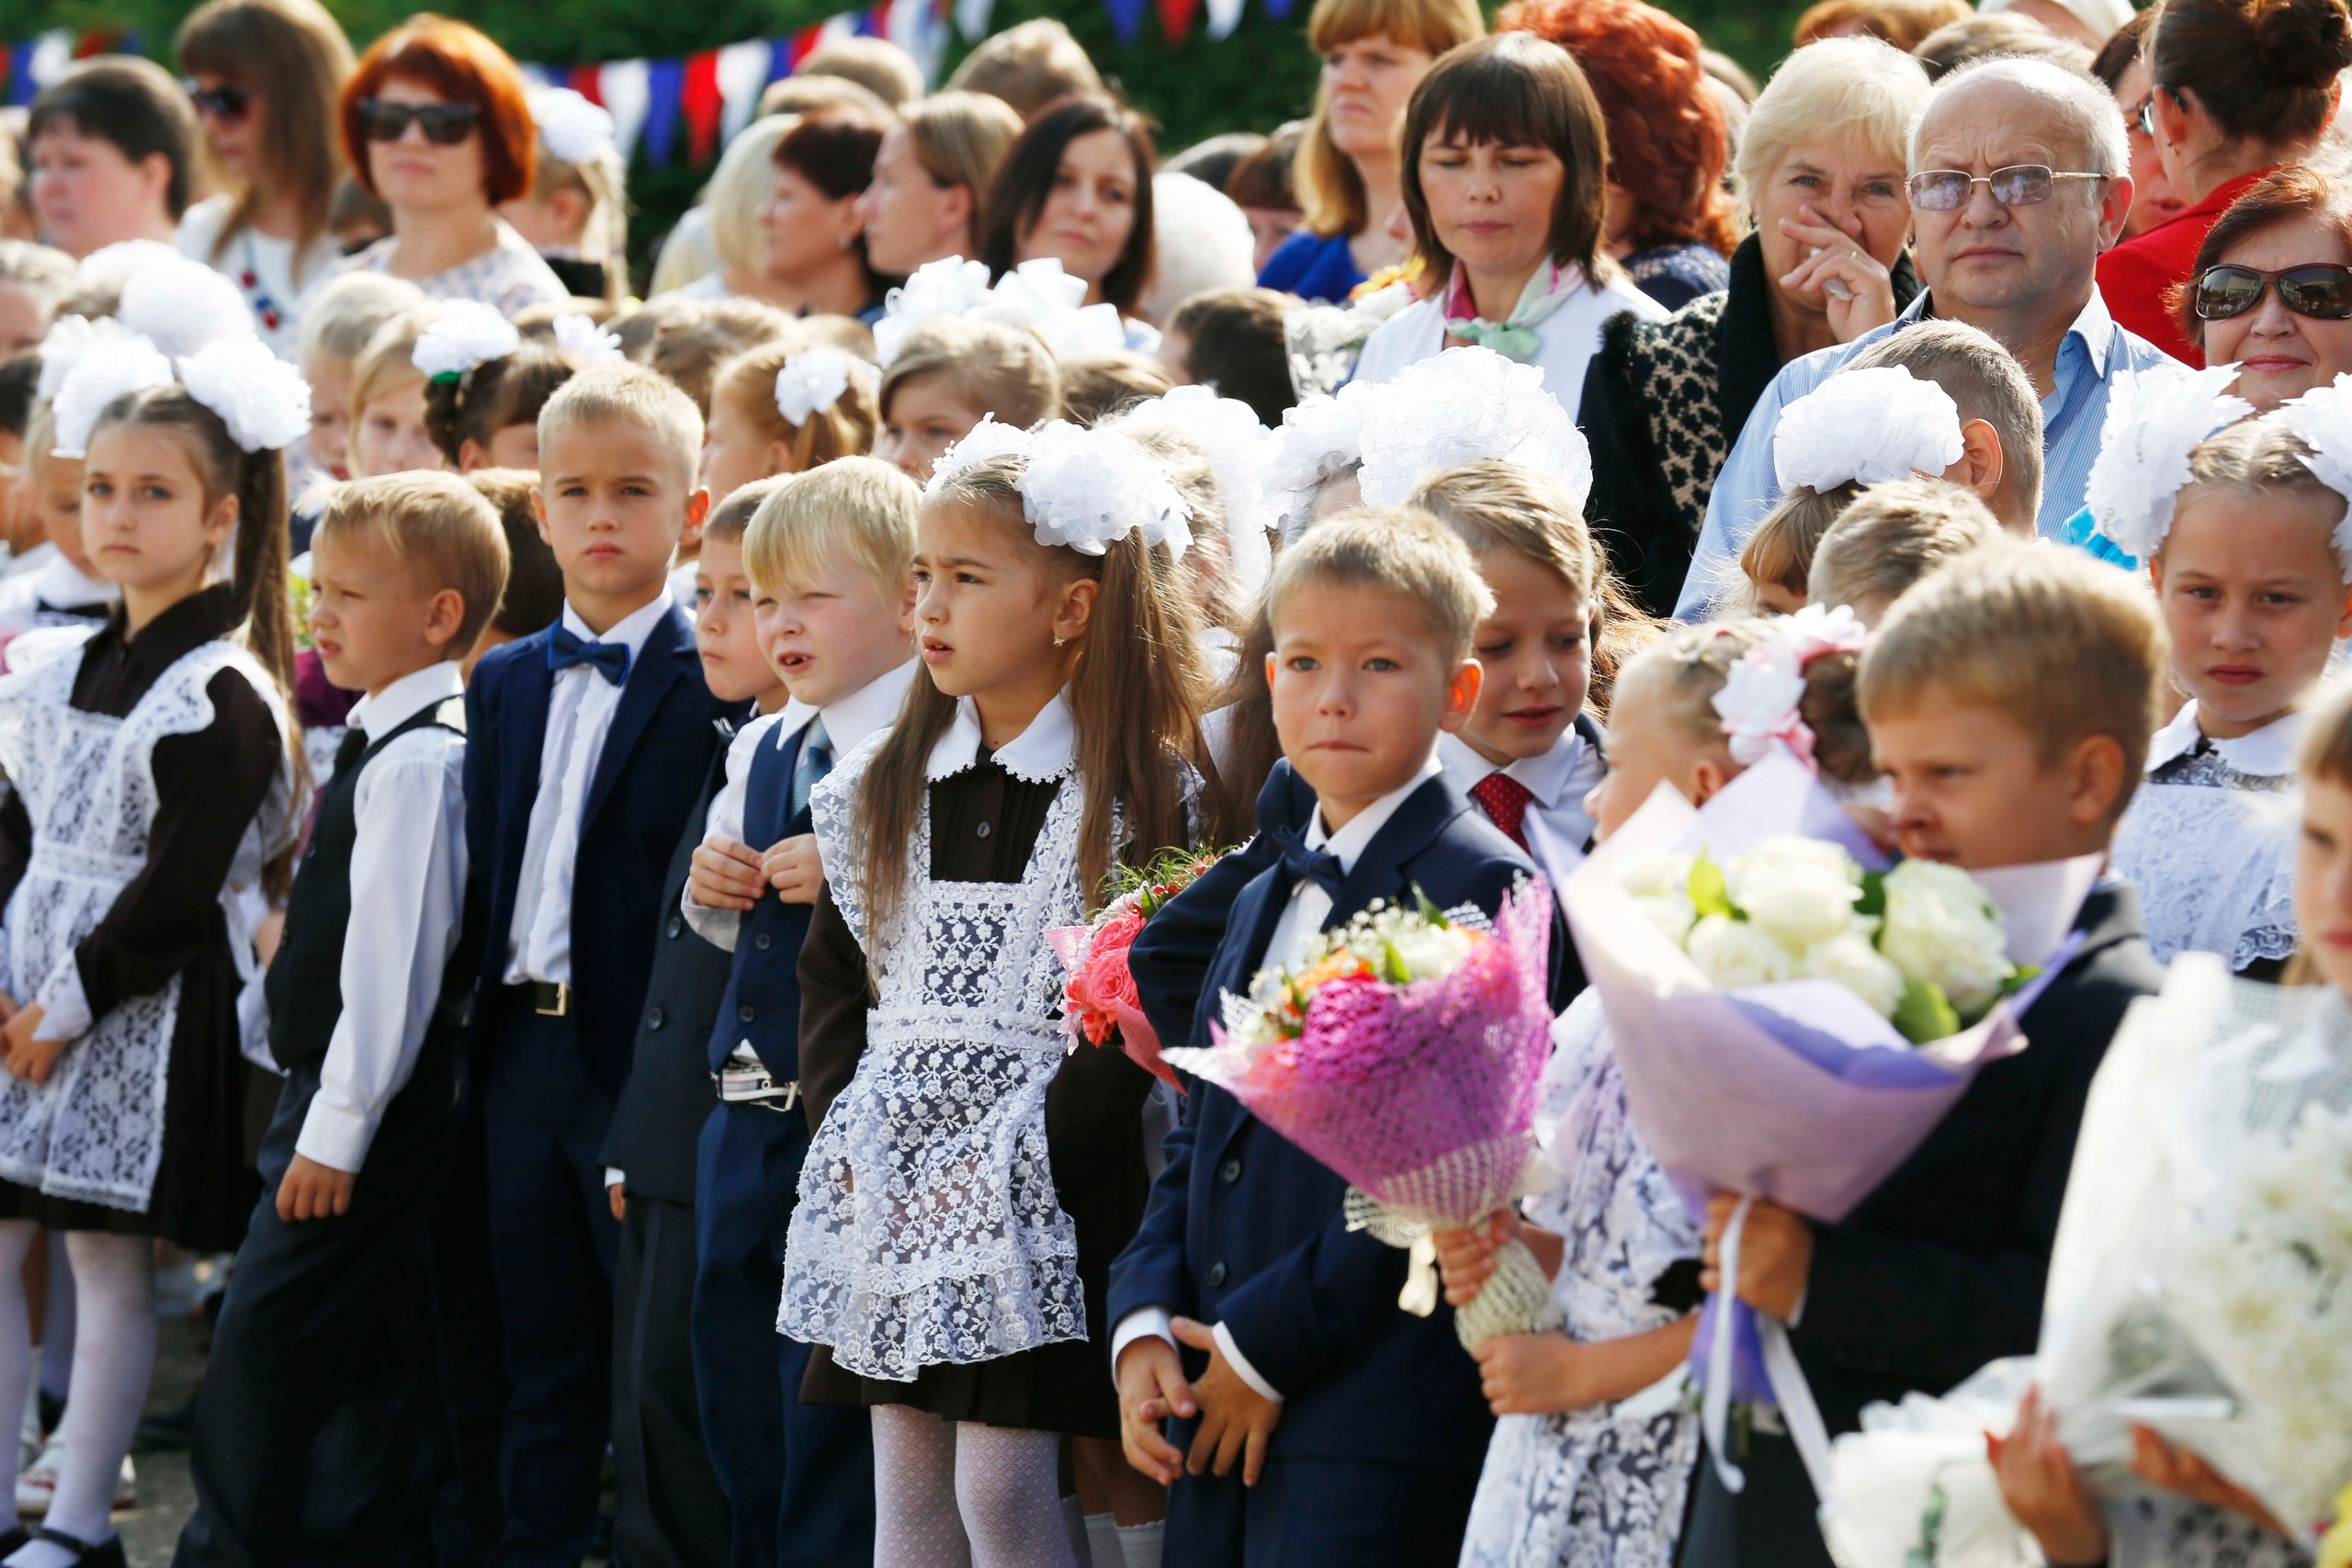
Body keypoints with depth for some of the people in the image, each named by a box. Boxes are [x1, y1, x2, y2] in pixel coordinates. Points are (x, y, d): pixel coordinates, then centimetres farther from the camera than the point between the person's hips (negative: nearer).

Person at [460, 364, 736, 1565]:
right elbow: (485, 873, 15)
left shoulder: (716, 685, -7)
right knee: (543, 1361, 13)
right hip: (524, 1050, 6)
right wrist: (487, 1036, 7)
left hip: (642, 1056, -6)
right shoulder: (504, 683, 14)